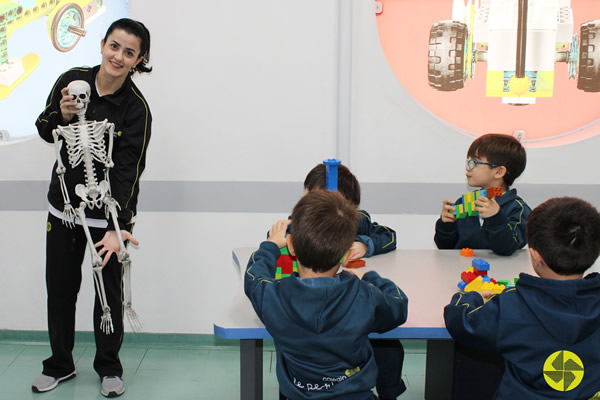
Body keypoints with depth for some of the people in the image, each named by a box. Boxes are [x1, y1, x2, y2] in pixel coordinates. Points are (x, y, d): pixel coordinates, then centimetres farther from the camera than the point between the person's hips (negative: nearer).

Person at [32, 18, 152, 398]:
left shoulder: (136, 107, -17)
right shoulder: (72, 80, -6)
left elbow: (128, 170, -22)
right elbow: (45, 131, 6)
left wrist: (119, 228, -31)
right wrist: (62, 116, -17)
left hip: (108, 213, -4)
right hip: (63, 206, 4)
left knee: (109, 292, 6)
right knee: (60, 289, 13)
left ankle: (109, 368, 29)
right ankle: (60, 365, 34)